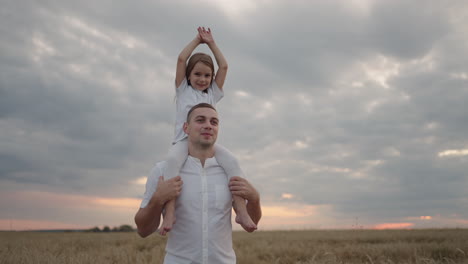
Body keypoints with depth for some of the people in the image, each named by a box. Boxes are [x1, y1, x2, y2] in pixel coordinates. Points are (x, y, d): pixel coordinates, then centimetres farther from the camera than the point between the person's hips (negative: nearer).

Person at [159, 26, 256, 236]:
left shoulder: (212, 94, 25)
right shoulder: (183, 91, 19)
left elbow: (224, 66, 19)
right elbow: (181, 60, 9)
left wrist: (211, 43, 24)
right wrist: (197, 40, 18)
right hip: (183, 140, -2)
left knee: (232, 162, -27)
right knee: (173, 159, -37)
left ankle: (241, 211, -31)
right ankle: (169, 213, -44)